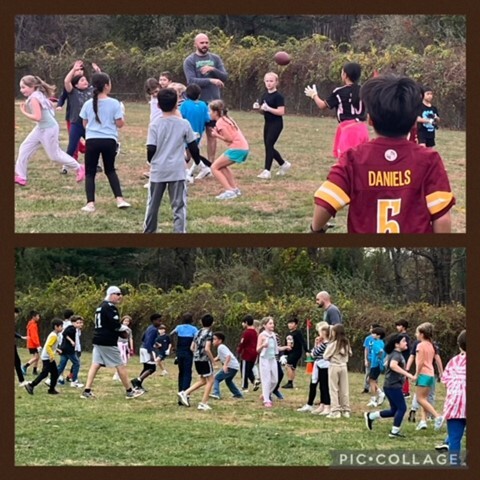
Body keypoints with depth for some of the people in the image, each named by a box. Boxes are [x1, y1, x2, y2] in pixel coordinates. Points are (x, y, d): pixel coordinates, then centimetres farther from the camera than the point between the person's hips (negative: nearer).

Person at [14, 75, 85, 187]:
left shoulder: (34, 99, -23)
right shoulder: (39, 94, 5)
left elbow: (37, 117, -29)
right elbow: (51, 105, 17)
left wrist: (24, 112, -20)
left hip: (48, 129, -10)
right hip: (41, 128, 10)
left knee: (54, 155, 3)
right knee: (25, 148, 6)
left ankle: (79, 168, 20)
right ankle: (20, 176, 8)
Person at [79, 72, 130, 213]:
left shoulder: (88, 104, -1)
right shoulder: (114, 103, -7)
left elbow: (85, 124, 7)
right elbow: (119, 124, -3)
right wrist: (123, 116, 17)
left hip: (92, 140, 0)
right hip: (109, 141, 0)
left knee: (90, 172, 6)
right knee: (110, 170, 20)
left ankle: (90, 203, -7)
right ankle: (119, 199, 10)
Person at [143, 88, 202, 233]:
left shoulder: (155, 125, -5)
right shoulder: (184, 124, -4)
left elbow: (151, 149, -8)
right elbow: (193, 146, 3)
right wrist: (197, 160, 22)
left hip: (158, 171, 1)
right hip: (177, 171, -1)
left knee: (153, 204, 15)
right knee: (179, 205, 1)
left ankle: (148, 232, 27)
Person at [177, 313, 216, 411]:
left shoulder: (198, 333, 12)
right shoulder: (209, 334, -11)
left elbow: (192, 348, 13)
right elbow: (207, 349, -22)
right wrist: (212, 359, -11)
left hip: (196, 359, 8)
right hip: (204, 359, -8)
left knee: (202, 381, 19)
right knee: (210, 380, 3)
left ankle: (185, 393, 7)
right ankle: (203, 403, 0)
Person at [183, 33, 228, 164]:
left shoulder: (215, 58, 8)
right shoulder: (189, 61, -3)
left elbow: (225, 77, 0)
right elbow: (191, 81, -14)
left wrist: (213, 70, -17)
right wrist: (210, 80, -22)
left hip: (213, 102, 3)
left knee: (212, 133, 6)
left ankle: (211, 163, 11)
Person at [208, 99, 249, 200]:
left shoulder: (220, 122, -9)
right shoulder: (227, 119, 20)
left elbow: (229, 138, -15)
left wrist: (217, 135, -4)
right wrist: (218, 133, 7)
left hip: (237, 148, -10)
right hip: (244, 147, 10)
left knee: (214, 167, -4)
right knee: (222, 166, 28)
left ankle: (229, 191, -13)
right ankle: (235, 189, 25)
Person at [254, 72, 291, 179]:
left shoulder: (278, 96, -13)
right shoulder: (264, 95, 10)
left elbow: (281, 112, -19)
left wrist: (268, 108, -27)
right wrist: (258, 108, -4)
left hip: (276, 124, -8)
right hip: (267, 123, 8)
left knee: (269, 145, -12)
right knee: (268, 146, 11)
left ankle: (267, 171, -10)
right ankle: (284, 164, 28)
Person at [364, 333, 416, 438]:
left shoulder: (392, 354, 15)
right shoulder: (397, 354, -15)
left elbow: (387, 364, 31)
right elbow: (393, 365, -35)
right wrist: (407, 374, -36)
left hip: (389, 385, 10)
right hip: (394, 386, -10)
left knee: (394, 410, 15)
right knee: (402, 408, -4)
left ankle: (370, 416, 20)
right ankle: (394, 432, 0)